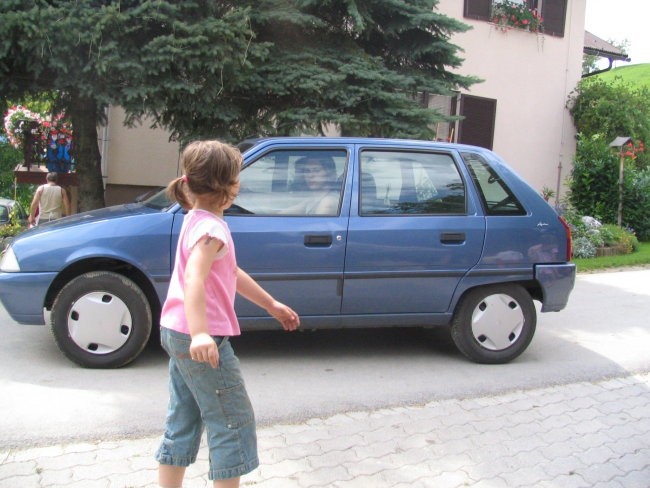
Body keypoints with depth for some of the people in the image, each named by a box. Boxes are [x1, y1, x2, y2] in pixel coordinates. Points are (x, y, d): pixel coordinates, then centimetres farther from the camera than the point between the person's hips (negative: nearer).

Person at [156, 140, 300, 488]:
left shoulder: (197, 220, 14)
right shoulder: (211, 227, -17)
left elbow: (232, 274, 20)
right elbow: (194, 280, -33)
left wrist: (273, 306, 23)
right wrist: (200, 333, -46)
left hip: (177, 332, 10)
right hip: (200, 340, -10)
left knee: (183, 423, 17)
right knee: (235, 422, 3)